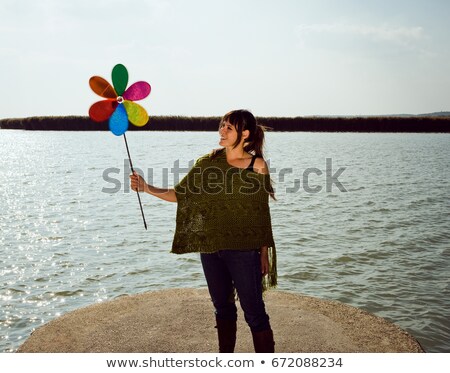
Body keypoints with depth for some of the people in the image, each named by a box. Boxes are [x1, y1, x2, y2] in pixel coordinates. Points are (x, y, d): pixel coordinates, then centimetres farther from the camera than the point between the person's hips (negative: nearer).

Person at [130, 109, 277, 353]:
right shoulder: (209, 162, 3)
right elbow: (180, 194, 5)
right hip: (210, 247, 4)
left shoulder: (257, 166, -6)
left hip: (243, 249, -4)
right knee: (222, 306, 18)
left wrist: (265, 253, -2)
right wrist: (147, 188, -8)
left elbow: (262, 214, -3)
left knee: (254, 312, 2)